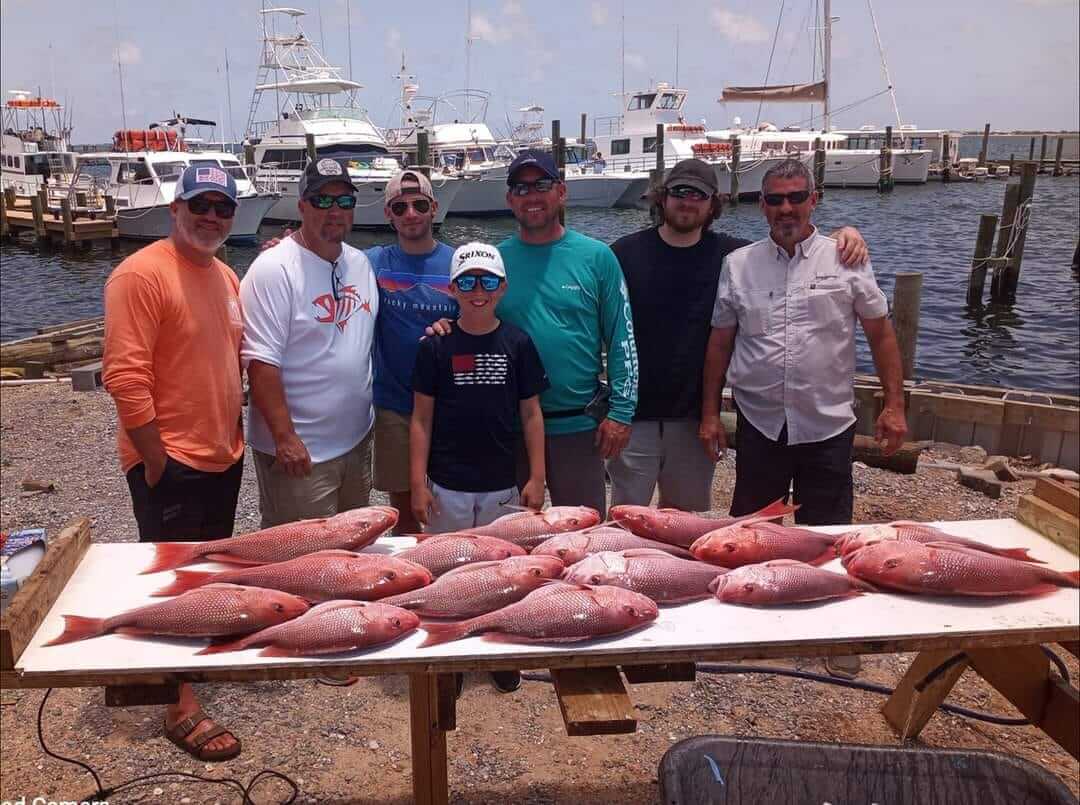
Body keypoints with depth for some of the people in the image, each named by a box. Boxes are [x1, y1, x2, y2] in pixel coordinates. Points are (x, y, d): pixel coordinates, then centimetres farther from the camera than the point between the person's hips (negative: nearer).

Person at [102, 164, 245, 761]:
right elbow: (125, 376, -21)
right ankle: (181, 710, 12)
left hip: (223, 456, 8)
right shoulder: (142, 274, -16)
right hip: (170, 461, -8)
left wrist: (233, 436, 13)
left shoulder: (226, 276, 10)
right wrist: (156, 458, -19)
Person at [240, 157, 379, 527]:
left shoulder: (360, 262, 8)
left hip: (358, 440, 7)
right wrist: (284, 437, -22)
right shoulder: (273, 269, -16)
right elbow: (261, 361, -19)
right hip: (300, 451, -7)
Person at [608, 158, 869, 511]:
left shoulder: (730, 255, 3)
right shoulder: (625, 253, -4)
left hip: (694, 418, 3)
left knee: (683, 513, 17)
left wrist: (842, 235, -7)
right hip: (633, 414, -3)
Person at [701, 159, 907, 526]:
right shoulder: (737, 264, 3)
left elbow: (880, 334, 3)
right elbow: (720, 343, 7)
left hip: (829, 427, -1)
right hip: (759, 426, 1)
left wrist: (894, 406, -1)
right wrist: (710, 414, 6)